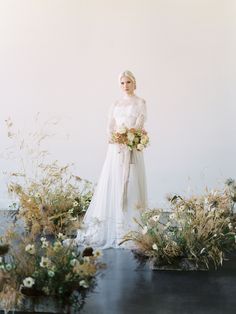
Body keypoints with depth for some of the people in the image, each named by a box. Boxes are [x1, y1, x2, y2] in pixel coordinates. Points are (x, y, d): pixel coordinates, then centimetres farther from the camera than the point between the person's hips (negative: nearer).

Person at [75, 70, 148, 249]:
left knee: (131, 185, -6)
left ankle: (131, 228, -2)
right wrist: (113, 137, -12)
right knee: (113, 185, -1)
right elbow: (110, 128, 9)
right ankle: (111, 229, 4)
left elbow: (139, 125, -5)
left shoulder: (140, 103, 6)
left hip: (132, 150, -3)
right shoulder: (116, 104, 16)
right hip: (116, 150, 3)